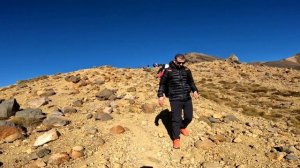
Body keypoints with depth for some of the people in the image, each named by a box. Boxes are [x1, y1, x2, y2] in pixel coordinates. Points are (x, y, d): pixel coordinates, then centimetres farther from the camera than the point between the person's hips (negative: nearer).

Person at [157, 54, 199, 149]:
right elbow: (162, 84, 3)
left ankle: (182, 127, 42)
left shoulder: (187, 70, 9)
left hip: (187, 98, 5)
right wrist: (160, 95, -6)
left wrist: (194, 90, 3)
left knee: (189, 117, 12)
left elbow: (191, 82, 20)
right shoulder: (168, 71, -2)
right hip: (175, 99, -4)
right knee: (176, 119, -6)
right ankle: (176, 138, 8)